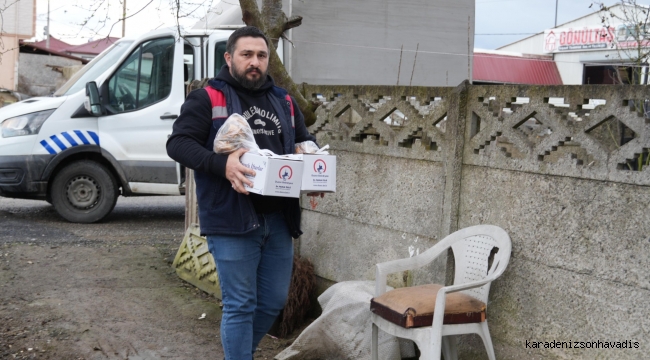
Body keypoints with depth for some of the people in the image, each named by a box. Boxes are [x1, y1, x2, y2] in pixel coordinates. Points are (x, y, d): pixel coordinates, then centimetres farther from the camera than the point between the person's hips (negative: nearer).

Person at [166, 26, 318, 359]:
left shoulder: (283, 101, 16)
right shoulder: (207, 98, -2)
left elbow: (306, 142, 23)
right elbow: (178, 143, -10)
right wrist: (222, 165, -26)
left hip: (278, 219, 6)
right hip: (231, 220, -6)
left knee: (274, 301, 14)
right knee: (240, 305, 0)